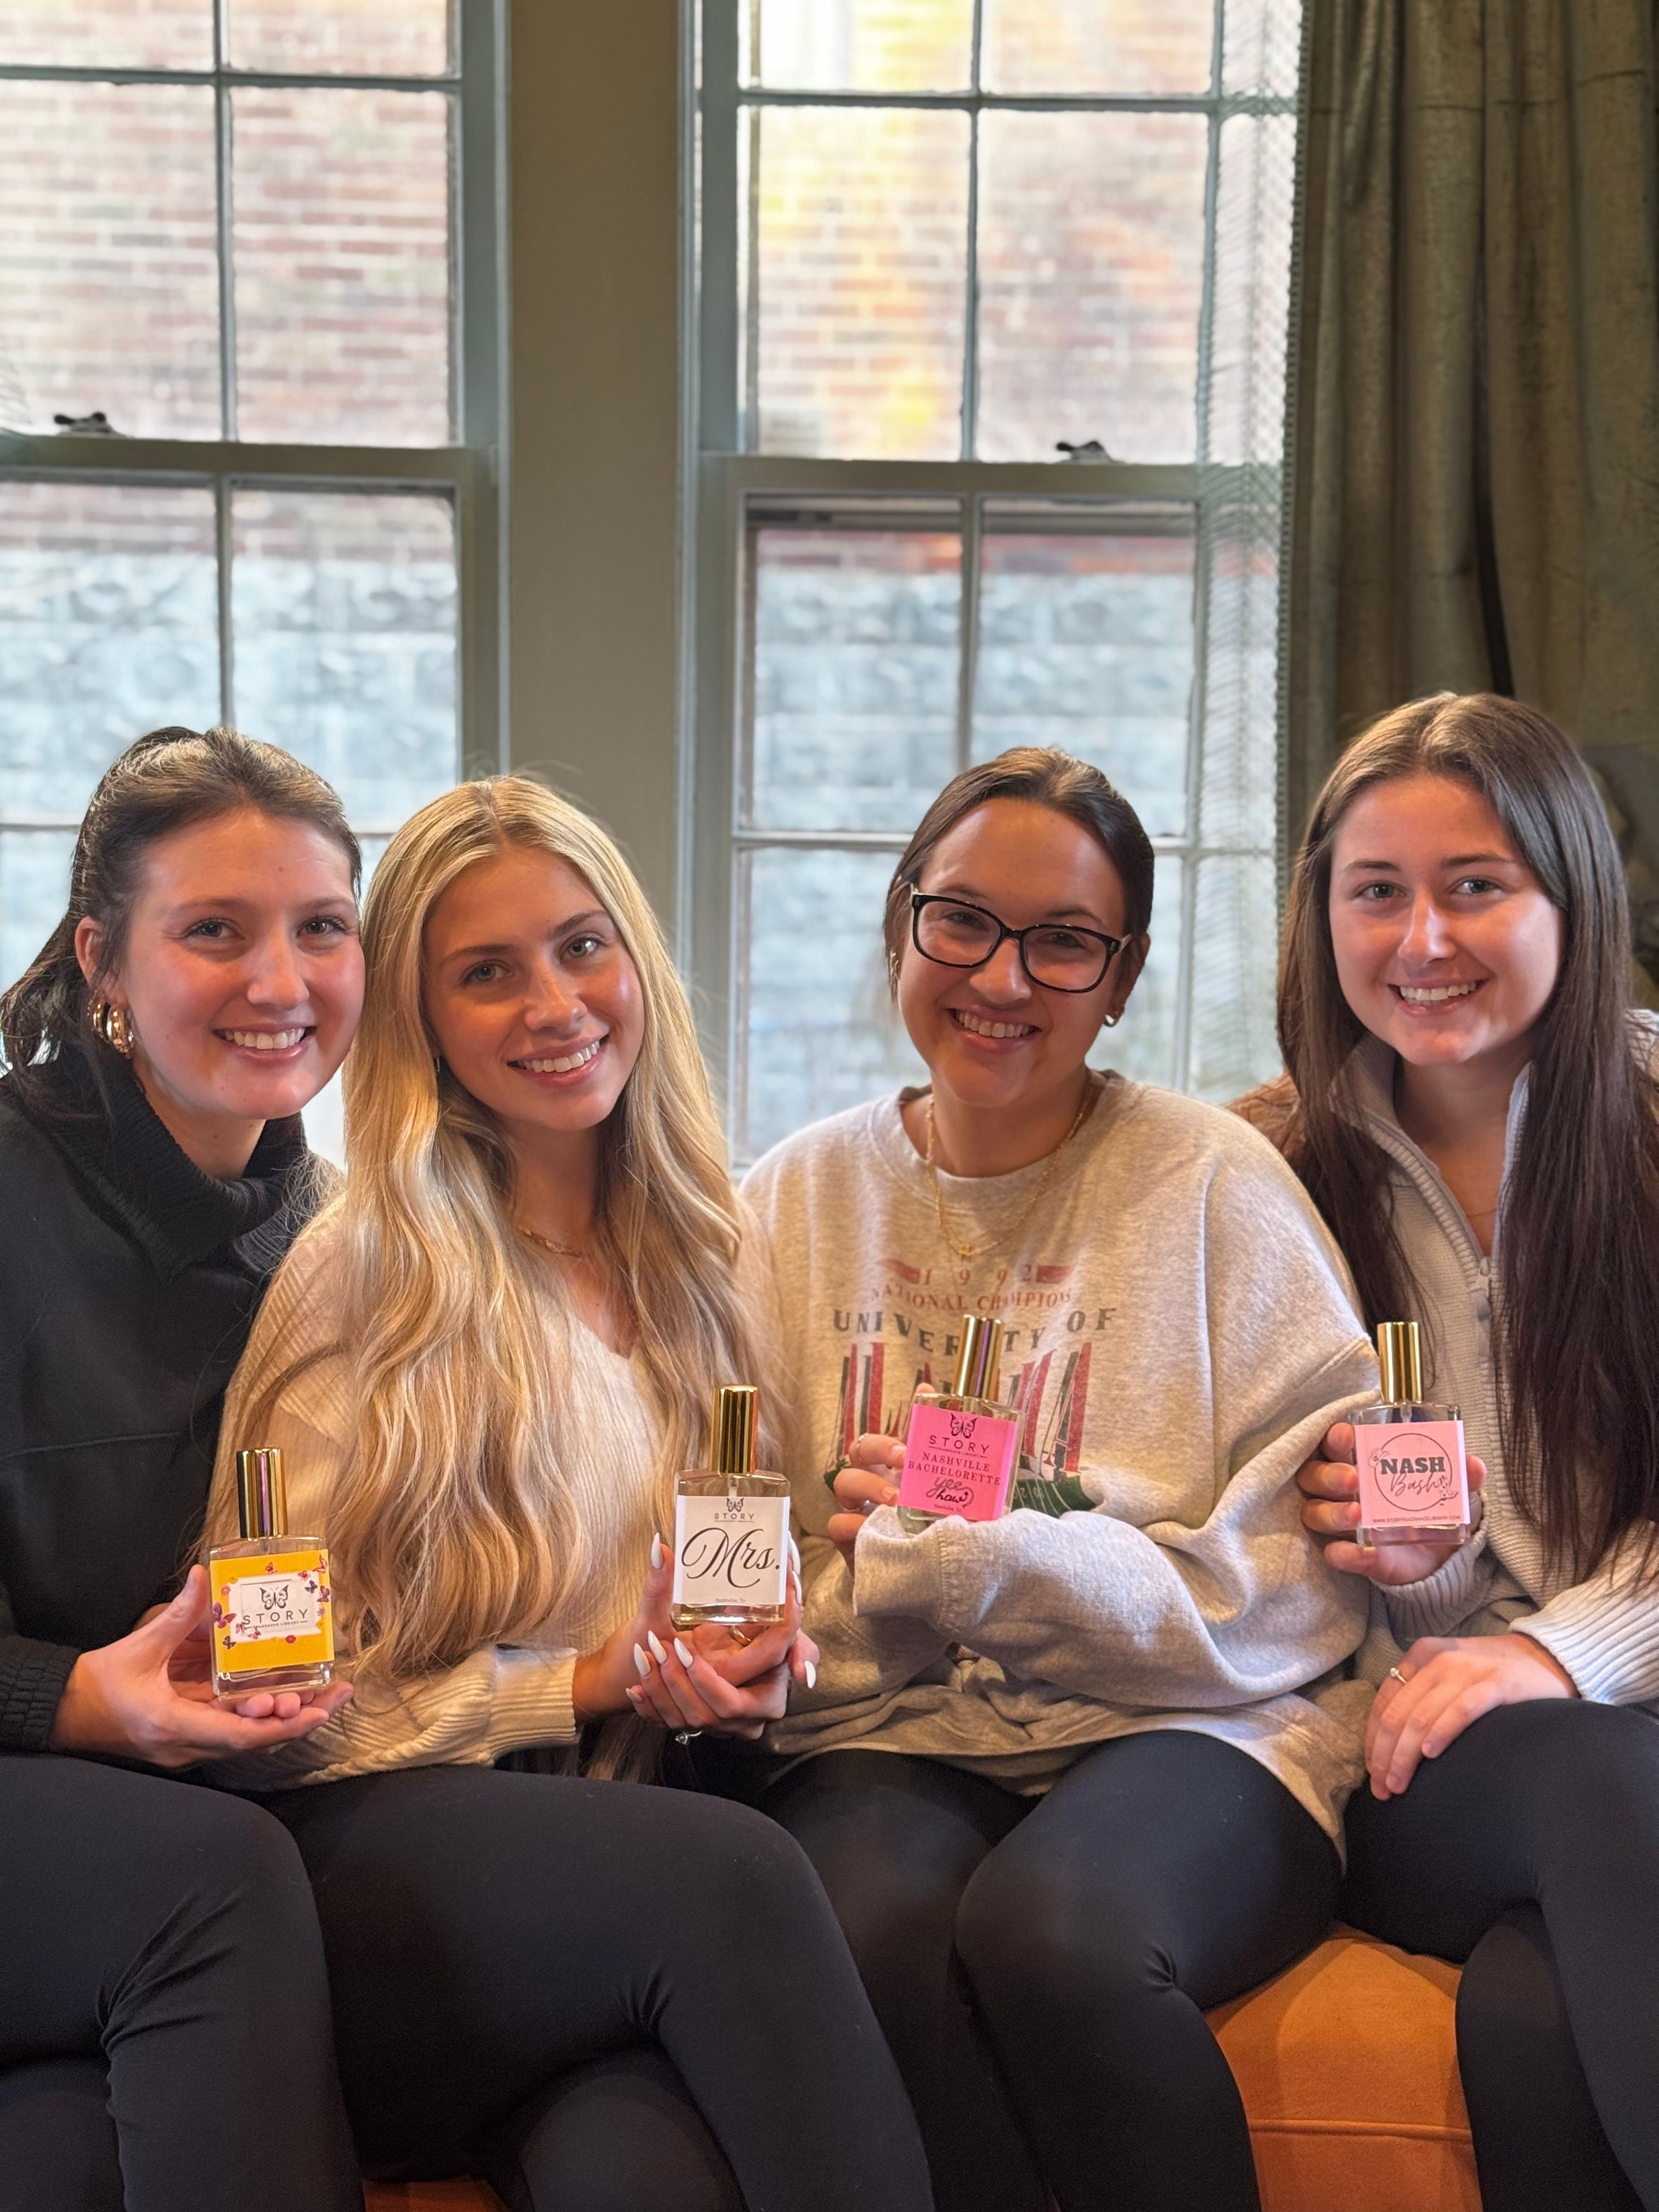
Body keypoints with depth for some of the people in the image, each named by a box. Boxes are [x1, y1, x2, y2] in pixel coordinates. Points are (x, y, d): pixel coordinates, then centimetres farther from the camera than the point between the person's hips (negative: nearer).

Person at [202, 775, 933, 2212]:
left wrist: (753, 1656, 2)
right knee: (734, 1872, -34)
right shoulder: (366, 1273, 0)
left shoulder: (686, 1268, 16)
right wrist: (586, 1688, -10)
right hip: (376, 1860, -2)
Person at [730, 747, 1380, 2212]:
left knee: (1049, 1924, -34)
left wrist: (977, 1560, -15)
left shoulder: (1214, 1183, 1)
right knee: (873, 1920, -32)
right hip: (885, 1738, 2)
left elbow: (1296, 1596, -5)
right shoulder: (796, 1202, 11)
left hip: (1193, 1729, -1)